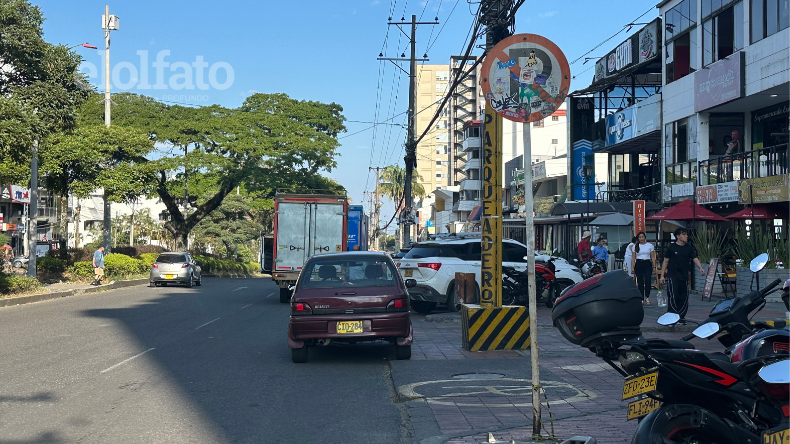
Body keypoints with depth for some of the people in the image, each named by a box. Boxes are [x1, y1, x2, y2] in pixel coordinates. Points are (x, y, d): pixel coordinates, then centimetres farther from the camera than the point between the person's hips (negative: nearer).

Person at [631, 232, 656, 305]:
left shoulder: (650, 245, 5)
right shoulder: (635, 246, 7)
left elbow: (653, 257, 6)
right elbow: (633, 258, 7)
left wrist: (654, 266, -1)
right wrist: (632, 267, 0)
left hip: (647, 264, -1)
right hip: (638, 264, 1)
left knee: (648, 280, -13)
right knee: (640, 282, 2)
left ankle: (647, 297, 3)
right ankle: (641, 299, 10)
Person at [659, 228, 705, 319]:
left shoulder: (689, 248, 8)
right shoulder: (672, 247, -1)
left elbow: (695, 259, 1)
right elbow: (665, 262, 3)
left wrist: (700, 268, -19)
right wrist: (662, 275, 0)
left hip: (684, 276, 4)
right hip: (672, 276, -4)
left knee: (684, 297, 6)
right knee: (673, 296, -12)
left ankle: (681, 316, 17)